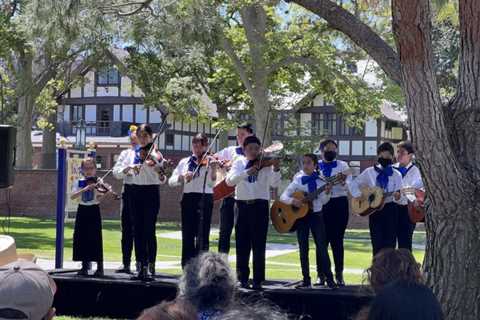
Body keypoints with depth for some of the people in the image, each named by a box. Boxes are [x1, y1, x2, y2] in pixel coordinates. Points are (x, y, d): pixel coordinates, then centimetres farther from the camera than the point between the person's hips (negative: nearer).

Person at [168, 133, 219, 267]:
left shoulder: (209, 162, 0)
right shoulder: (184, 162, 10)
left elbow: (211, 183, -13)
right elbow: (171, 181, 5)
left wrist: (213, 170, -31)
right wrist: (182, 177, -14)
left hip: (205, 199, -3)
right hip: (188, 199, 3)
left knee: (202, 235, -4)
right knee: (187, 234, 5)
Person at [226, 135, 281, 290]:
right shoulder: (239, 163, 9)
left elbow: (274, 183, -9)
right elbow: (230, 180, -8)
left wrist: (276, 169, -28)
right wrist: (247, 172, -21)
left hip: (260, 205, -2)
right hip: (242, 205, 2)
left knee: (258, 245, -2)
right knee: (242, 244, 7)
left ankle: (258, 280, 3)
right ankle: (243, 278, 18)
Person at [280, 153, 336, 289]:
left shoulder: (321, 180, 0)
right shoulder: (297, 181, -1)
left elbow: (323, 201, -2)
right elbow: (283, 197, -3)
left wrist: (327, 192, -21)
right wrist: (293, 201, -21)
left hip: (316, 215, -1)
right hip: (301, 216, 1)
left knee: (321, 246, -4)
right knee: (303, 248, 4)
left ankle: (329, 278, 0)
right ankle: (306, 280, 10)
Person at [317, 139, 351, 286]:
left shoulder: (343, 166, 9)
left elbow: (349, 183, -5)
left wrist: (344, 182, -28)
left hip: (339, 203, -1)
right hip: (320, 204, 1)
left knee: (337, 240, 1)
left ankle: (339, 274, 7)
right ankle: (321, 274, 10)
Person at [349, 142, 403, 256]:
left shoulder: (396, 175, 5)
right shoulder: (369, 172, 6)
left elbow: (398, 194, -2)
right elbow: (353, 184, 10)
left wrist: (397, 196, -24)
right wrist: (358, 195, -6)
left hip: (390, 209, 0)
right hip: (374, 209, 0)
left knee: (389, 243, -1)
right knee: (377, 243, 0)